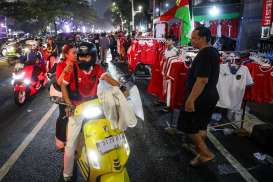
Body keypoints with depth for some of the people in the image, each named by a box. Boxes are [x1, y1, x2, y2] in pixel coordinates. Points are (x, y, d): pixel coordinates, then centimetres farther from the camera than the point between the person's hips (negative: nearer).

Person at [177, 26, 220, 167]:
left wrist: (191, 100, -26)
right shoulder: (213, 52, 9)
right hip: (210, 96, 10)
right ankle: (200, 147, 34)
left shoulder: (204, 55, -23)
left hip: (200, 97, -10)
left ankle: (205, 153, 12)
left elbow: (202, 80, -29)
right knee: (200, 125, 20)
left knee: (188, 126, 3)